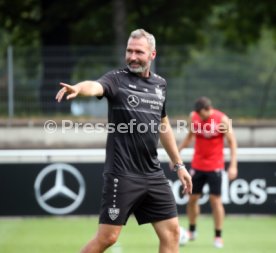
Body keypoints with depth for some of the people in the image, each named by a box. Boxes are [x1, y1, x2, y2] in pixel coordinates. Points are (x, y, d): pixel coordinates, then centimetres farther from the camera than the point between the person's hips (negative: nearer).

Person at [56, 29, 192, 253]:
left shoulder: (159, 84, 11)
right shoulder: (117, 79, -7)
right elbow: (96, 86, -30)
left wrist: (178, 164, 25)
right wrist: (78, 88, -54)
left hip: (153, 175, 6)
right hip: (122, 174, -6)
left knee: (171, 231, 4)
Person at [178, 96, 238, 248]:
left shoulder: (222, 119, -13)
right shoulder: (193, 116, -2)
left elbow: (232, 142, -8)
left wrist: (233, 165, -14)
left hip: (215, 166, -4)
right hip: (197, 165, 4)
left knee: (215, 199, -5)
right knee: (192, 198, 6)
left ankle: (218, 236, 4)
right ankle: (192, 231, 24)